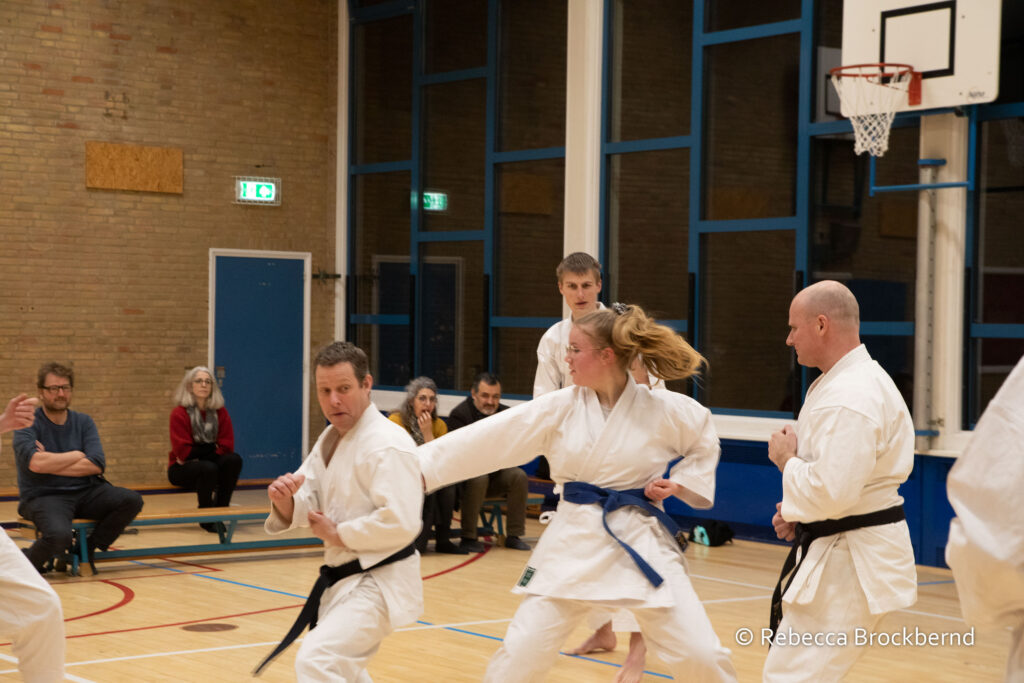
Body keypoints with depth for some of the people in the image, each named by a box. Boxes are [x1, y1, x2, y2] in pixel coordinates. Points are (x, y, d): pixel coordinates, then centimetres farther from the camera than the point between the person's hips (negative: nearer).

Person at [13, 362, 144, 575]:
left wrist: (51, 463, -12)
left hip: (85, 493, 5)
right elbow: (35, 463, -22)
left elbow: (97, 465, -5)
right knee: (59, 535, -36)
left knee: (132, 500, -18)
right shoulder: (28, 425, -2)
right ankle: (29, 564, 0)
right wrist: (76, 455, -8)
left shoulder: (83, 422, 10)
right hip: (43, 497, -5)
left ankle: (87, 549, 2)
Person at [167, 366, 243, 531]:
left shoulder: (220, 412, 1)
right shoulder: (179, 413, -11)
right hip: (182, 469, -4)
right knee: (208, 468, -35)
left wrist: (197, 452, -13)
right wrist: (212, 448, -11)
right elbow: (183, 451, -16)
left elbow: (226, 447, -6)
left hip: (212, 463, 4)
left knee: (234, 459, -25)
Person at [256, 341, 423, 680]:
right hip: (344, 578, 10)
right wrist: (286, 501, -16)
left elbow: (401, 523, -29)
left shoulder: (388, 445, -21)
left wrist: (339, 535, -19)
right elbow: (309, 507, 8)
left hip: (380, 584, -10)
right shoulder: (331, 438, 9)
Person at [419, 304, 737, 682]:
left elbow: (705, 442, 12)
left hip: (642, 542, -1)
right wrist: (419, 465, -10)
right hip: (574, 545, 2)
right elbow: (485, 441, -6)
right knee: (522, 652, -1)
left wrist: (679, 485, -3)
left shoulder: (662, 409, -8)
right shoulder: (558, 408, -4)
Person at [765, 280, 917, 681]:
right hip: (837, 552, 11)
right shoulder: (852, 379, 12)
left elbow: (831, 491, -29)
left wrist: (786, 459, -12)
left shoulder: (850, 398, -24)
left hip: (850, 564, -11)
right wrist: (798, 511, 9)